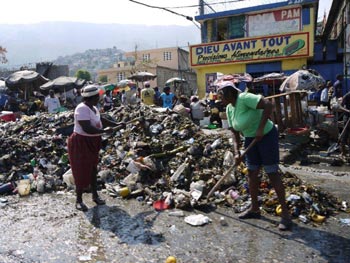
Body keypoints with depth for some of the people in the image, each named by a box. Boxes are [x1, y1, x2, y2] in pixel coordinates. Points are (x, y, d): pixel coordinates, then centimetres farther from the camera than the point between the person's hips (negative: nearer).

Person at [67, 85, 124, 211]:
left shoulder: (93, 108, 6)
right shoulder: (82, 109, -24)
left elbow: (101, 120, 21)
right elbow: (87, 129, -32)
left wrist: (116, 124, 15)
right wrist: (105, 131, -25)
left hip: (92, 143, 9)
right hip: (81, 143, -9)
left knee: (93, 169, 17)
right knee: (82, 172, 0)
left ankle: (95, 195, 31)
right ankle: (79, 200, 15)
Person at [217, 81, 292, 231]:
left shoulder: (244, 98, -22)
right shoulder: (229, 109, 2)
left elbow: (268, 105, -33)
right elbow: (235, 134, 4)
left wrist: (260, 128, -32)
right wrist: (237, 153, -6)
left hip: (267, 135, -8)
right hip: (251, 139, 8)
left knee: (272, 174, -4)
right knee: (252, 174, 10)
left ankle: (285, 213, 8)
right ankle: (254, 209, 24)